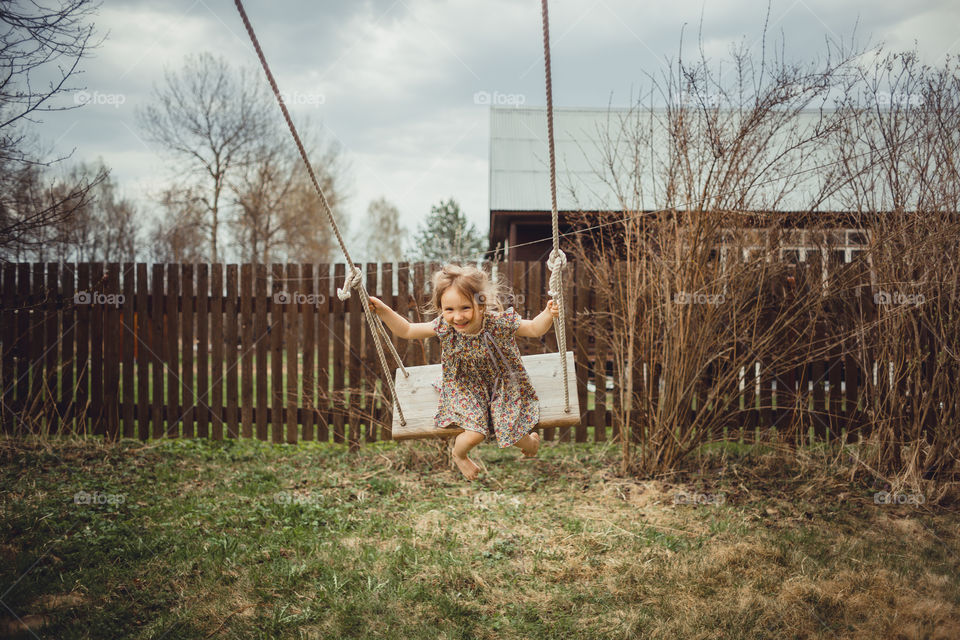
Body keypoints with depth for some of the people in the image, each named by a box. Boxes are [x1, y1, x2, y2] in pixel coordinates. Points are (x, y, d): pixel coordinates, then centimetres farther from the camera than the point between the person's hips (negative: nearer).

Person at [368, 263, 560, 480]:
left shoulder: (498, 323, -26)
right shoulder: (444, 327, -21)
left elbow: (534, 329, -14)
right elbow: (406, 330, -8)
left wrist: (548, 314, -34)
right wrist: (383, 311, -20)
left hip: (502, 387, 0)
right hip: (466, 389, 0)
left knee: (513, 435, -7)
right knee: (473, 435, -18)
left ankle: (531, 441, 36)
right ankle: (458, 454, 23)